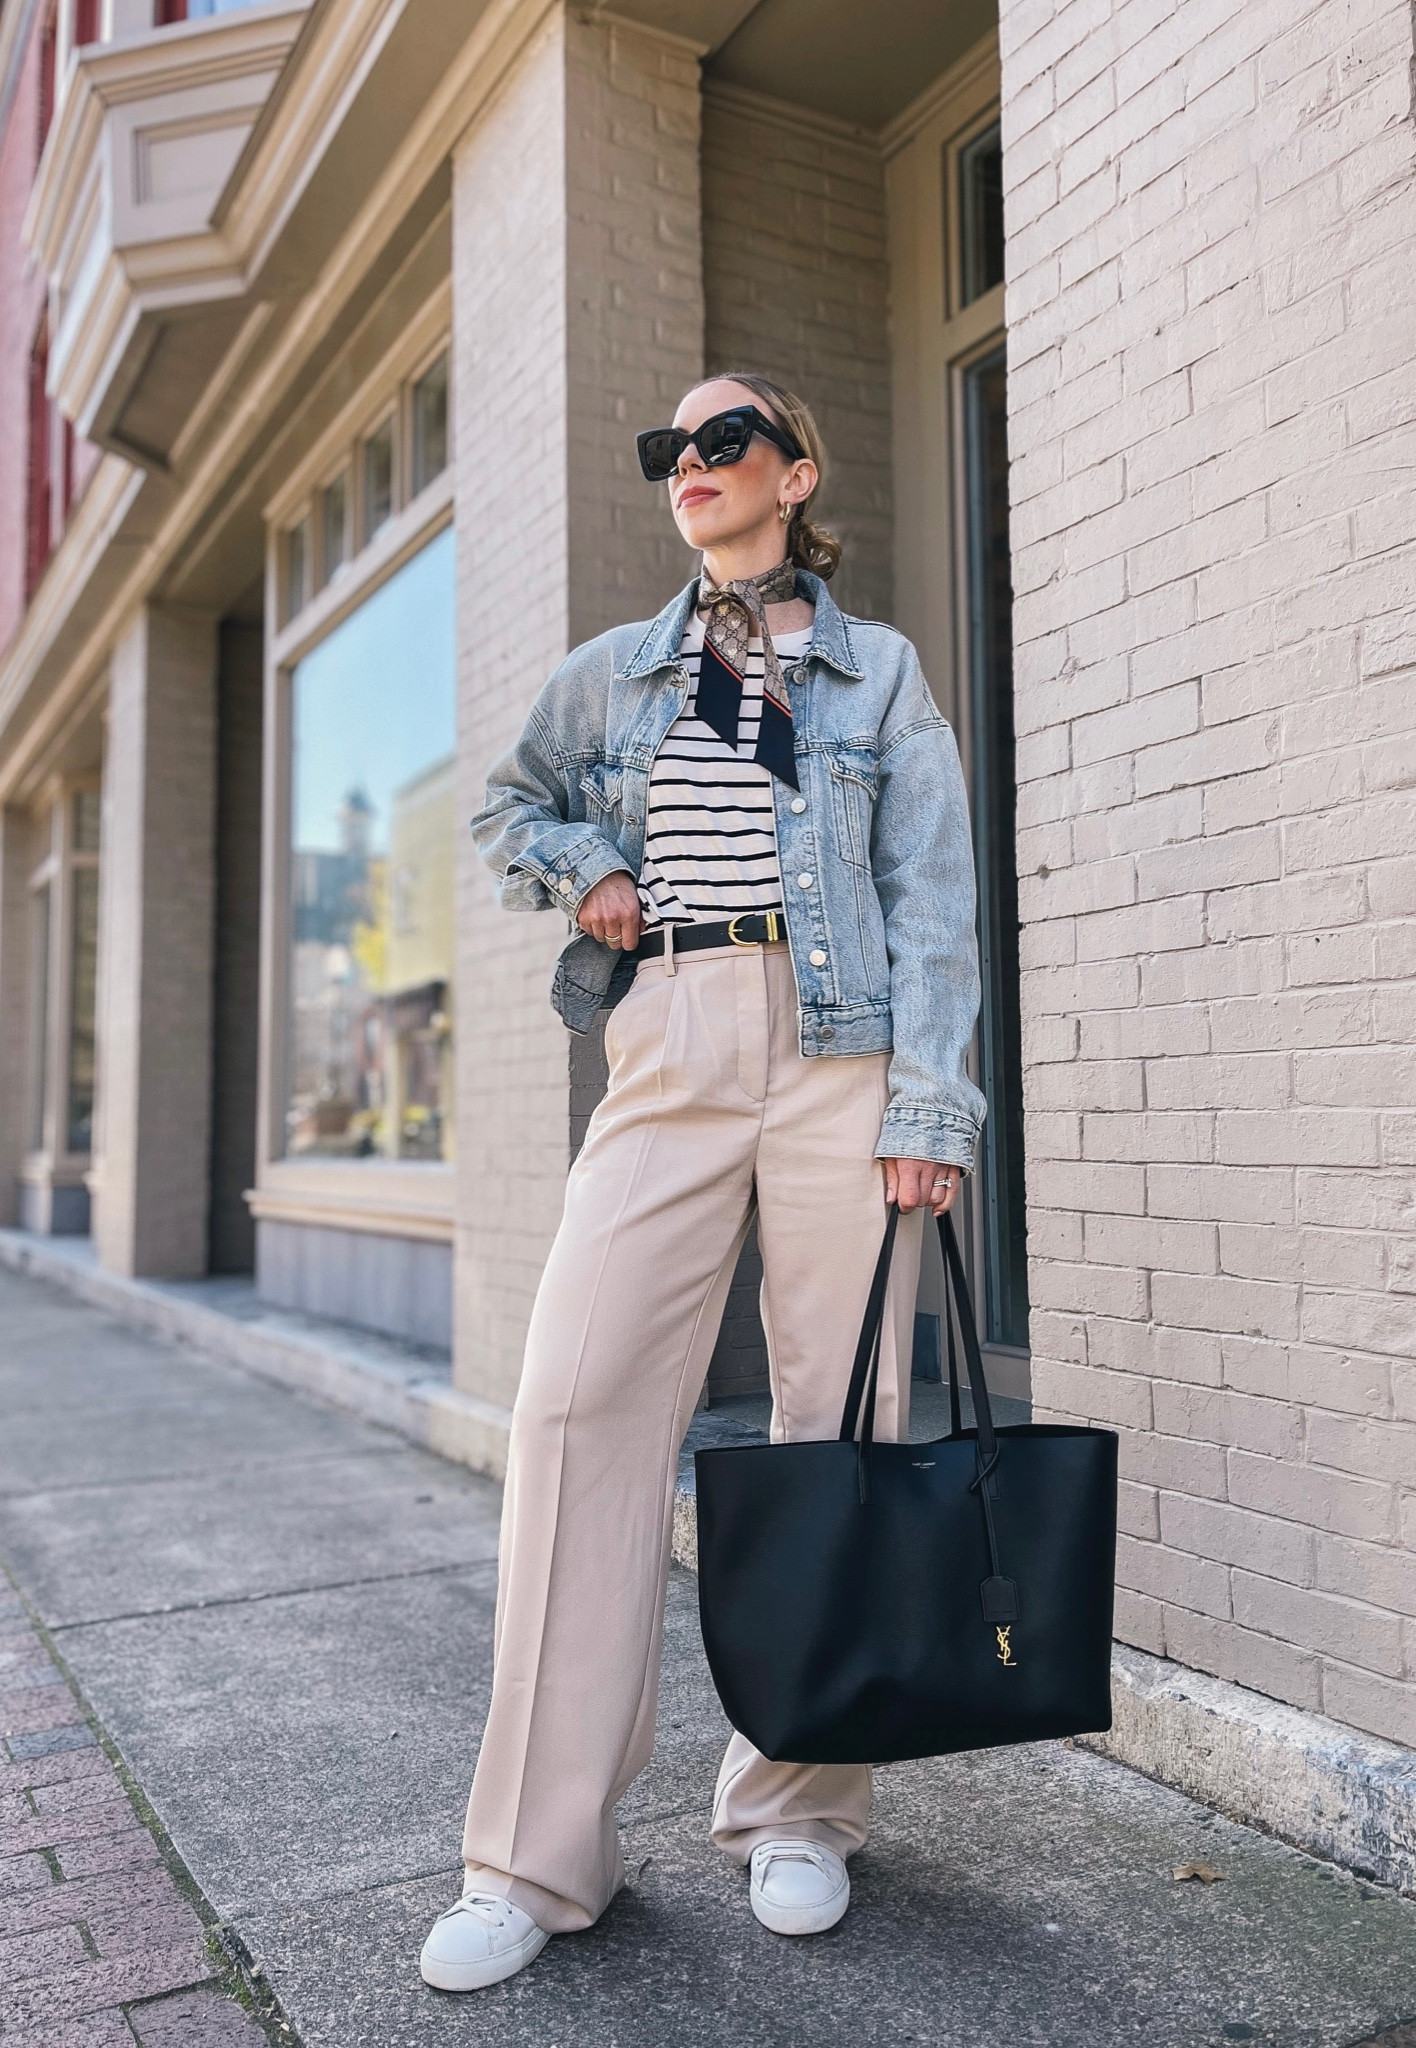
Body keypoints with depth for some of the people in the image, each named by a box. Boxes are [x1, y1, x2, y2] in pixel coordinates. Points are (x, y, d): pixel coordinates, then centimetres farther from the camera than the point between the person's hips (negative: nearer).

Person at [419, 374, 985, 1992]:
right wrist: (587, 871, 8)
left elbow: (931, 898, 3)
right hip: (667, 1054, 2)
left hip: (841, 1051, -1)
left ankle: (799, 1813, 17)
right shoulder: (613, 672, 17)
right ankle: (537, 1859, 2)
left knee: (840, 1415, 0)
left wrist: (926, 1102, -8)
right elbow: (510, 803, 30)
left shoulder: (879, 672, 11)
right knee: (578, 1401, -8)